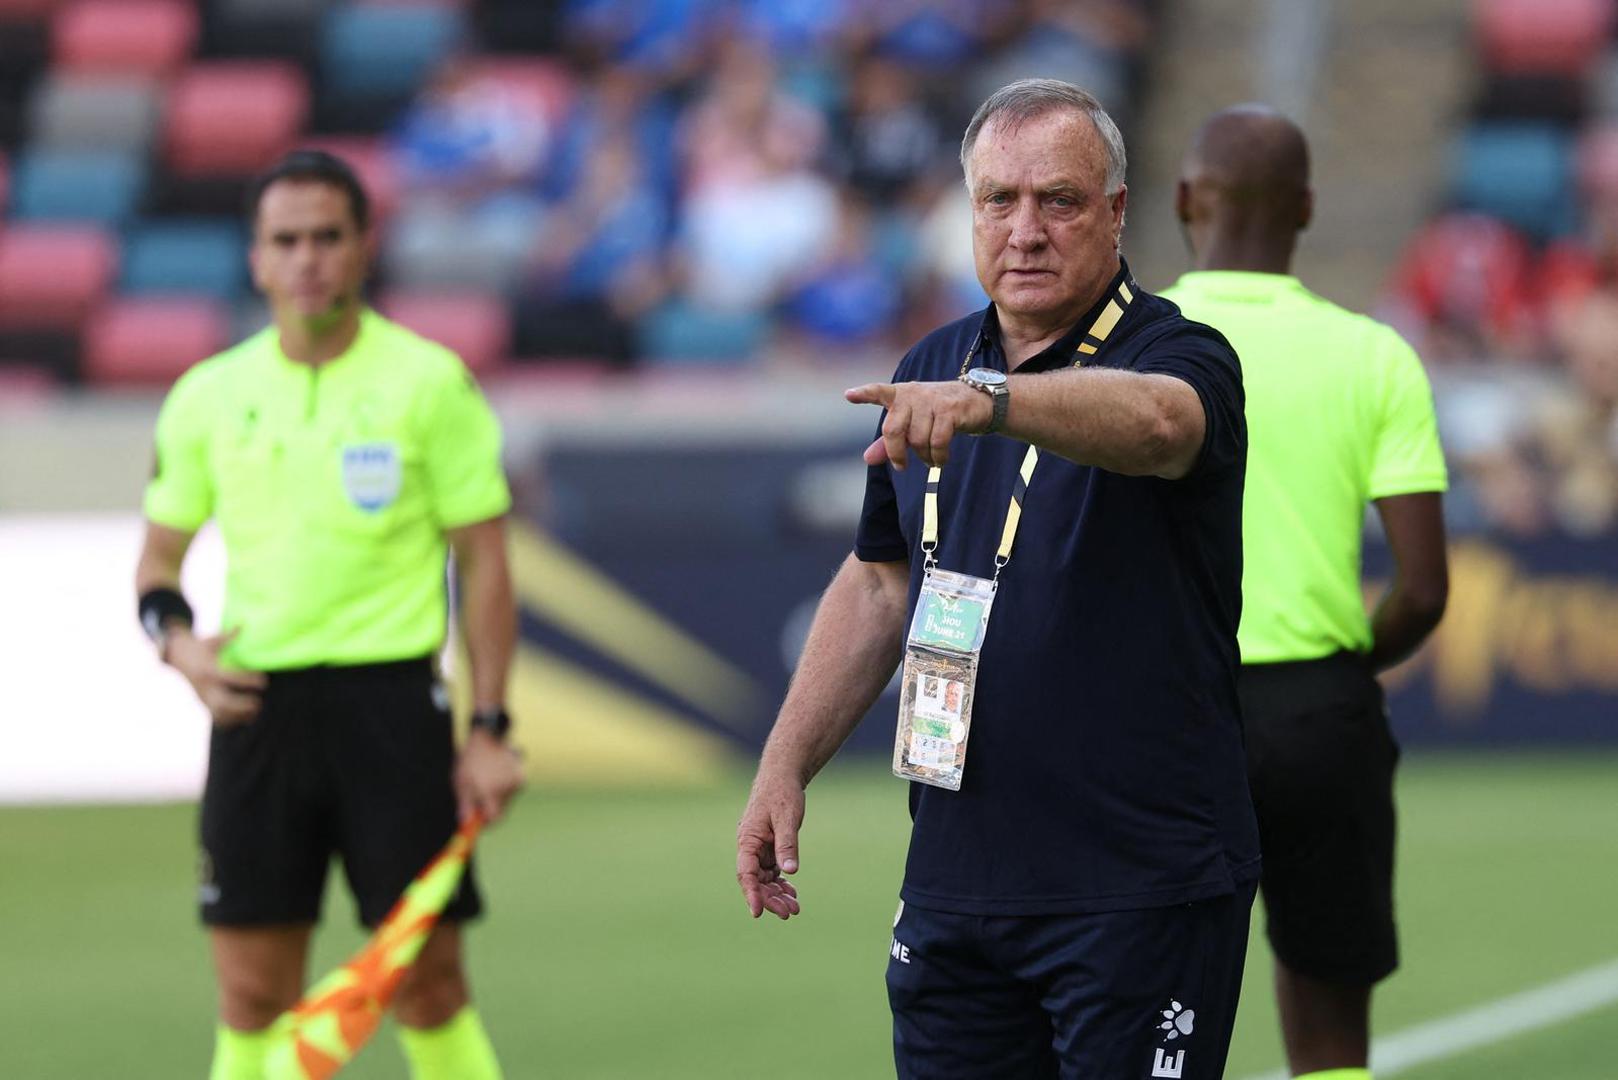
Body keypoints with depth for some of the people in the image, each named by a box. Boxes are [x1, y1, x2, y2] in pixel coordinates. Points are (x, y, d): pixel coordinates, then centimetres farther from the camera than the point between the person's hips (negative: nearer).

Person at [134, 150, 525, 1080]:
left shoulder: (429, 382, -2)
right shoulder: (208, 397, 7)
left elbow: (484, 560, 0)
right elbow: (160, 559, 17)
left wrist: (490, 730, -6)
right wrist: (176, 639, -6)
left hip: (389, 699, -3)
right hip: (256, 706, 3)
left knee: (429, 986, -4)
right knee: (254, 996, 2)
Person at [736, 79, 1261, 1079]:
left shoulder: (1175, 354, -9)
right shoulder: (929, 374, 11)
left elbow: (1153, 419, -35)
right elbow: (878, 584, 22)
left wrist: (988, 401, -53)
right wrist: (786, 767, 15)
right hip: (954, 879, 6)